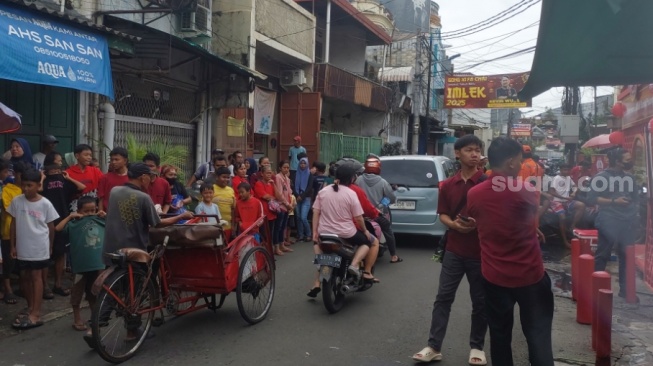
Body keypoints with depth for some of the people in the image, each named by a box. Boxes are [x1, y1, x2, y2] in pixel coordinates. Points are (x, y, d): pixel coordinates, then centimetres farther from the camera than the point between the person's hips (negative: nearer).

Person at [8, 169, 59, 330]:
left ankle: (36, 314, -1)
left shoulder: (45, 204, -8)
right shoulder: (16, 201, -2)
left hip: (39, 246, -3)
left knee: (36, 276, 0)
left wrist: (50, 246, 7)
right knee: (24, 276, 12)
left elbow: (51, 226, 1)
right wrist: (12, 245, 5)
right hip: (22, 246, 4)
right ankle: (31, 308, 28)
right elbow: (13, 224, 5)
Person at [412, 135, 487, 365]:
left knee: (480, 301, 9)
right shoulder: (448, 185, 6)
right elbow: (442, 215, 10)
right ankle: (434, 347, 10)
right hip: (454, 250, 3)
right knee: (443, 297, 3)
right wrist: (453, 224, -11)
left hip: (481, 250, -2)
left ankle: (477, 347, 25)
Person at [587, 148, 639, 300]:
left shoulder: (629, 177, 13)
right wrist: (614, 201, -16)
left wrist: (636, 212, 7)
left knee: (627, 256, 7)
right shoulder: (602, 177, -5)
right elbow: (592, 198, -11)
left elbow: (635, 198, 21)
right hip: (608, 221, -6)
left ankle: (625, 289, 18)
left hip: (627, 221, 6)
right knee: (602, 255, -1)